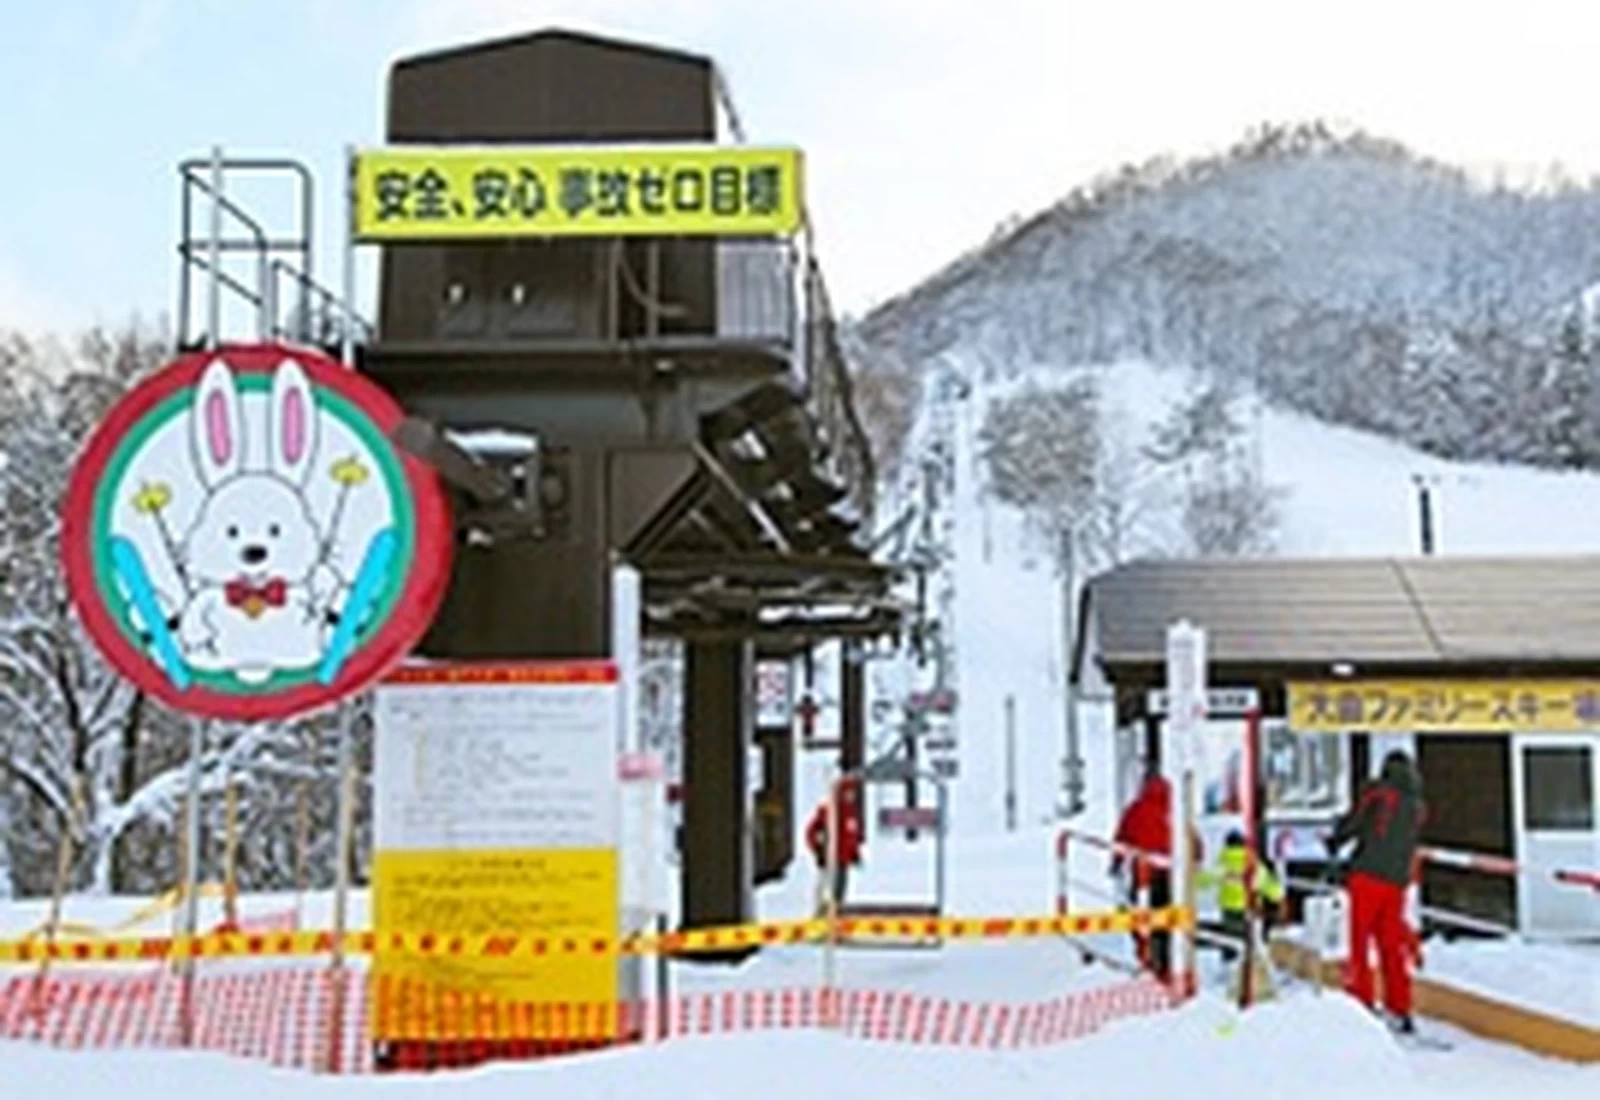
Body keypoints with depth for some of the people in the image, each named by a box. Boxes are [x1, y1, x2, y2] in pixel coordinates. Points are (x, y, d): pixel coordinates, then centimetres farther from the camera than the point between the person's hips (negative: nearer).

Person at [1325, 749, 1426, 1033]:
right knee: (1392, 946, 11)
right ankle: (1399, 1009, 11)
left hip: (1368, 876, -5)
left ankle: (1361, 1003, -4)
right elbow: (1412, 845, 15)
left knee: (1360, 941, 0)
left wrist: (1335, 841, 15)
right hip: (1397, 882, 5)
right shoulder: (1418, 805, 12)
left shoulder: (1378, 792, -3)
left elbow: (1353, 820, -3)